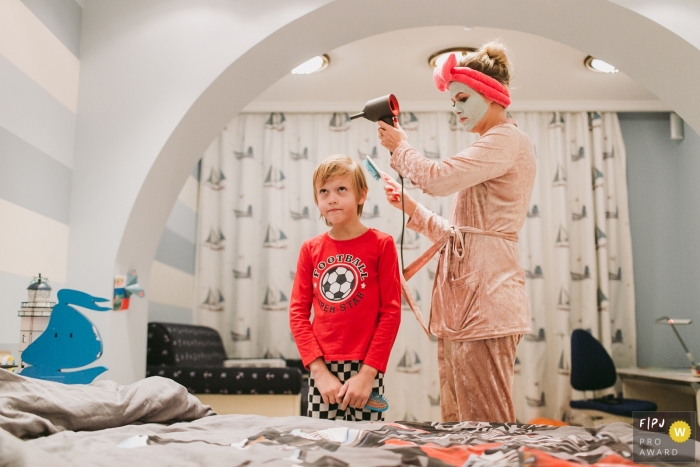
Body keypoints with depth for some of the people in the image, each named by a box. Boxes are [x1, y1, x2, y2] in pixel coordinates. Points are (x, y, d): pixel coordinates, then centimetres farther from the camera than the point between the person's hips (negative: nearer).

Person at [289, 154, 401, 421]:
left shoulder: (381, 244, -2)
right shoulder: (310, 249, 6)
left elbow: (391, 312, -5)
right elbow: (298, 312, 4)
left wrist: (367, 373, -10)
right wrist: (320, 370, -6)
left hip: (365, 370, -2)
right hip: (322, 370, 3)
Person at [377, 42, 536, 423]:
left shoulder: (507, 140, -5)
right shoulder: (491, 148, 25)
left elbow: (437, 178, -19)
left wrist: (400, 146, 0)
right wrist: (410, 207, 11)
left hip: (484, 295, -10)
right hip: (461, 294, 10)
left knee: (485, 425, -4)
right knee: (455, 421, 11)